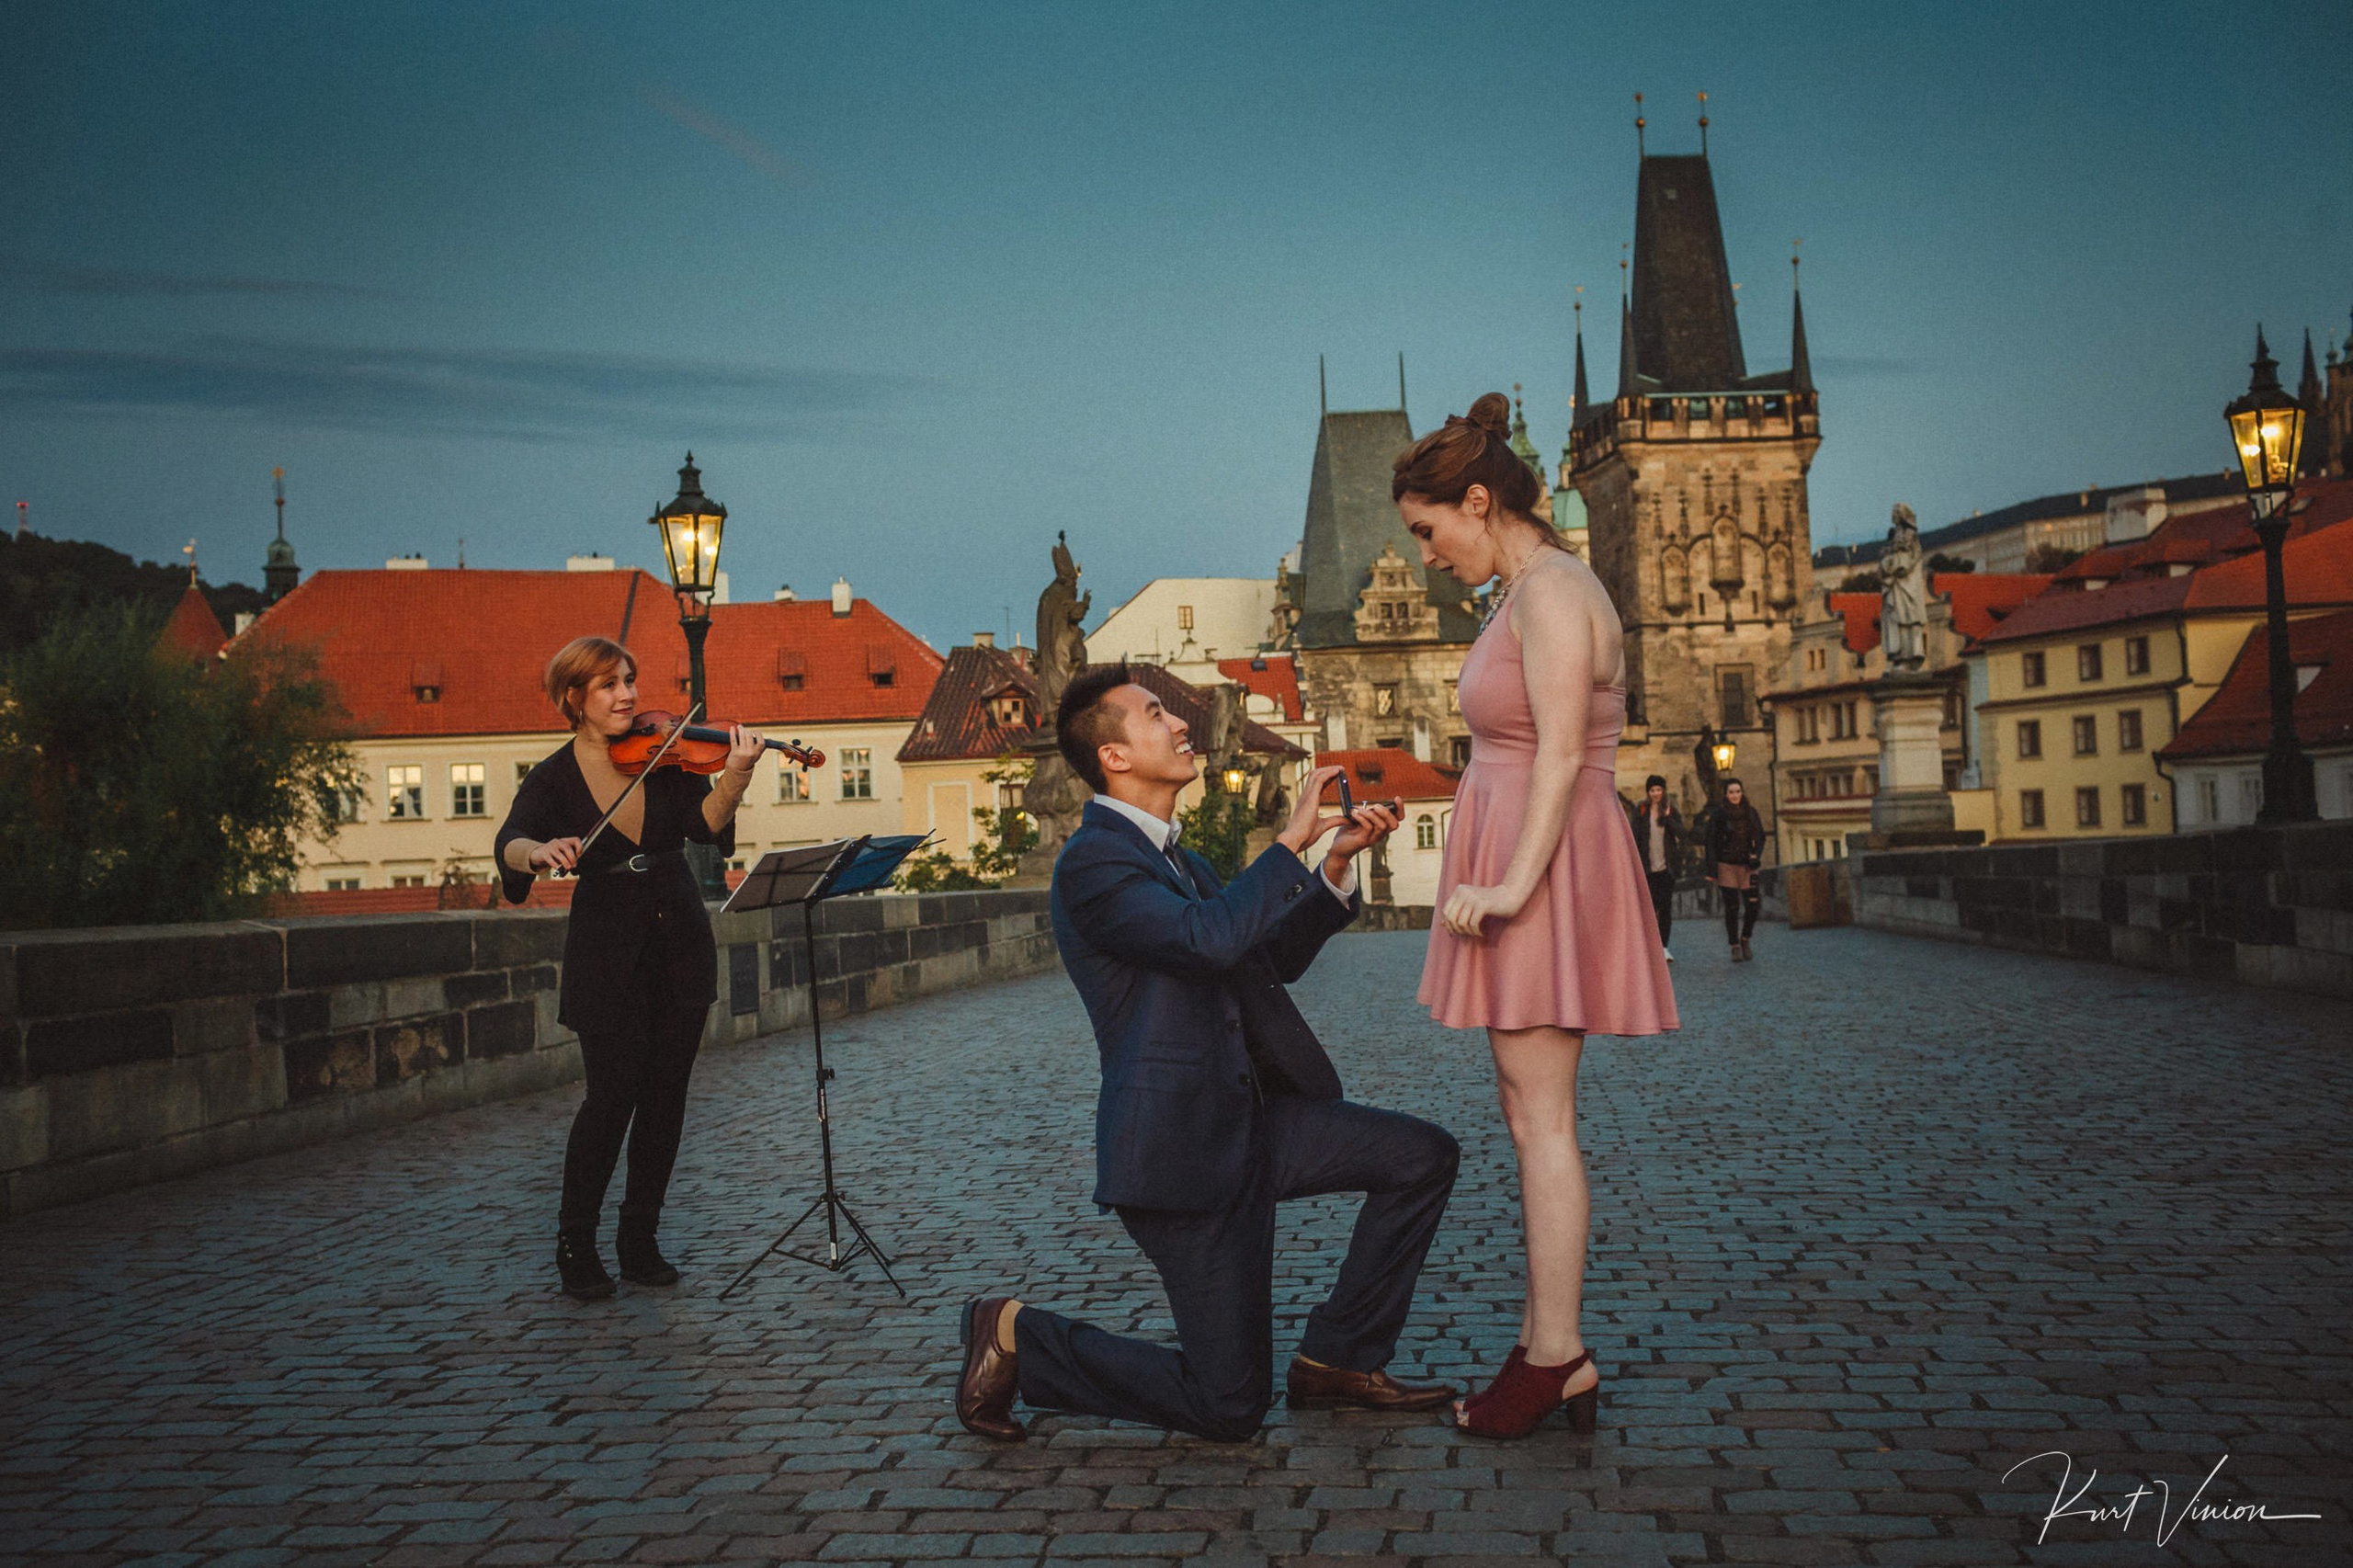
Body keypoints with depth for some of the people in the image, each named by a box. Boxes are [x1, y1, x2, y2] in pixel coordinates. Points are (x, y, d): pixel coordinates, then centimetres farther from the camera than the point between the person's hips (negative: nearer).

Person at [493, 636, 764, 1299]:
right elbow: (510, 844, -19)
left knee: (666, 1093, 4)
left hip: (679, 945, 3)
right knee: (614, 1090, -10)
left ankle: (640, 1240, 17)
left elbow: (705, 825, -10)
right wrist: (540, 850, -42)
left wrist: (734, 776, -29)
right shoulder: (554, 777, -4)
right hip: (606, 952, -3)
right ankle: (575, 1244, 7)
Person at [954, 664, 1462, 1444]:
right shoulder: (1093, 862, -16)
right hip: (1177, 1145, -9)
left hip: (1247, 1119, 9)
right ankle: (1018, 1336, 12)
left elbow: (1275, 957, 19)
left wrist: (1336, 867, 6)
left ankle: (1337, 1360, 11)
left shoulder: (1171, 855, 16)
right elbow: (1210, 938, -31)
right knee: (1228, 1405, -5)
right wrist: (1290, 840, -22)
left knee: (1423, 1155, -1)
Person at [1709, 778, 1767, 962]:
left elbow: (1761, 837, 10)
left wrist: (1756, 855, -7)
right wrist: (1712, 869, -8)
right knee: (1732, 908, -2)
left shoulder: (1751, 813, 5)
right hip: (1727, 866, -2)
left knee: (1753, 905, -6)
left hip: (1747, 866, 2)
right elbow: (1712, 843, -2)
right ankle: (1735, 947, 7)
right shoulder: (1720, 815, -3)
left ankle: (1745, 940, 16)